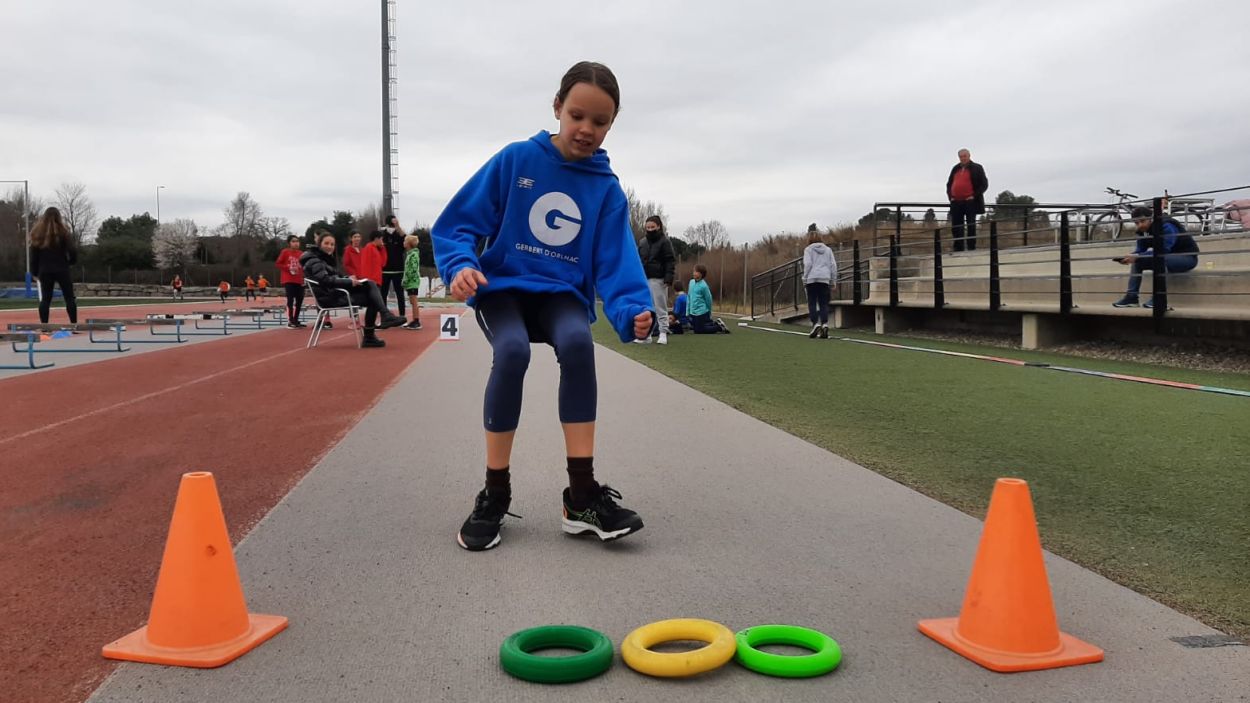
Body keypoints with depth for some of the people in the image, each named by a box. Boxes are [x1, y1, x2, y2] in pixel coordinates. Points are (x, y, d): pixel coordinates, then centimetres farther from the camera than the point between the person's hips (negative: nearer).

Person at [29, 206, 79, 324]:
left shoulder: (37, 233, 6)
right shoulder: (63, 232, -5)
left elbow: (34, 255, 7)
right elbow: (72, 251, -10)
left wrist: (35, 272, 13)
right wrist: (72, 261, 10)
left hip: (45, 271, 3)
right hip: (62, 270, -3)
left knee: (45, 299, 6)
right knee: (69, 298, 3)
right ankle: (74, 324, -1)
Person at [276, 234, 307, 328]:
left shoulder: (301, 254, 8)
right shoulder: (285, 252, -3)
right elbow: (278, 264, -2)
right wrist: (288, 268, -14)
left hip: (299, 280, 5)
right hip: (288, 280, -5)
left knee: (299, 300, 7)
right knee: (290, 300, -8)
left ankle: (296, 320, 18)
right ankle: (290, 321, -5)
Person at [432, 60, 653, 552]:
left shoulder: (607, 189, 1)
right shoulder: (515, 160, -4)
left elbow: (615, 264, -7)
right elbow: (458, 225, -4)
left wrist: (632, 311, -28)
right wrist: (461, 265, -25)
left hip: (562, 295, 1)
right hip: (503, 288, -1)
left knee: (578, 342, -33)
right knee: (512, 350, -33)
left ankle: (582, 495, -25)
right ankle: (494, 494, -16)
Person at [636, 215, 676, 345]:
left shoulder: (664, 241, -2)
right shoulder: (642, 242, 12)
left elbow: (670, 261, -6)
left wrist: (669, 277, -16)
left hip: (658, 279, -5)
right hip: (644, 279, 5)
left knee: (660, 307, -2)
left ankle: (663, 333, 2)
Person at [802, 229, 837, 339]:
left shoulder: (808, 249, 2)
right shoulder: (828, 249, 15)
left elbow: (808, 264, -8)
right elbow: (833, 265, 10)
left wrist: (805, 278, -1)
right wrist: (833, 279, 14)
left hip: (812, 279, -3)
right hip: (825, 279, 3)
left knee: (812, 303, 1)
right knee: (824, 303, 4)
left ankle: (815, 323, -11)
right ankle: (825, 324, -8)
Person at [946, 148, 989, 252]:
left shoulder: (977, 168, 1)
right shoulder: (955, 169, 16)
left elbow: (984, 184, -2)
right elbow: (949, 184, 22)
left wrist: (974, 196, -11)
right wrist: (950, 196, 6)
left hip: (970, 202, -5)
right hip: (956, 203, 5)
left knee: (971, 226, -1)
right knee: (956, 227, 5)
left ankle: (971, 248, 3)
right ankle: (958, 249, 11)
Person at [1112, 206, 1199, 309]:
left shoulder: (1166, 227, -26)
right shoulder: (1143, 231, -1)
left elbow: (1163, 251, -36)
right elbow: (1140, 250, -1)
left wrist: (1137, 257, -42)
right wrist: (1128, 257, -23)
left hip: (1188, 257, -8)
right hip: (1169, 257, 8)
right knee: (1136, 261, -4)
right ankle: (1131, 296, -9)